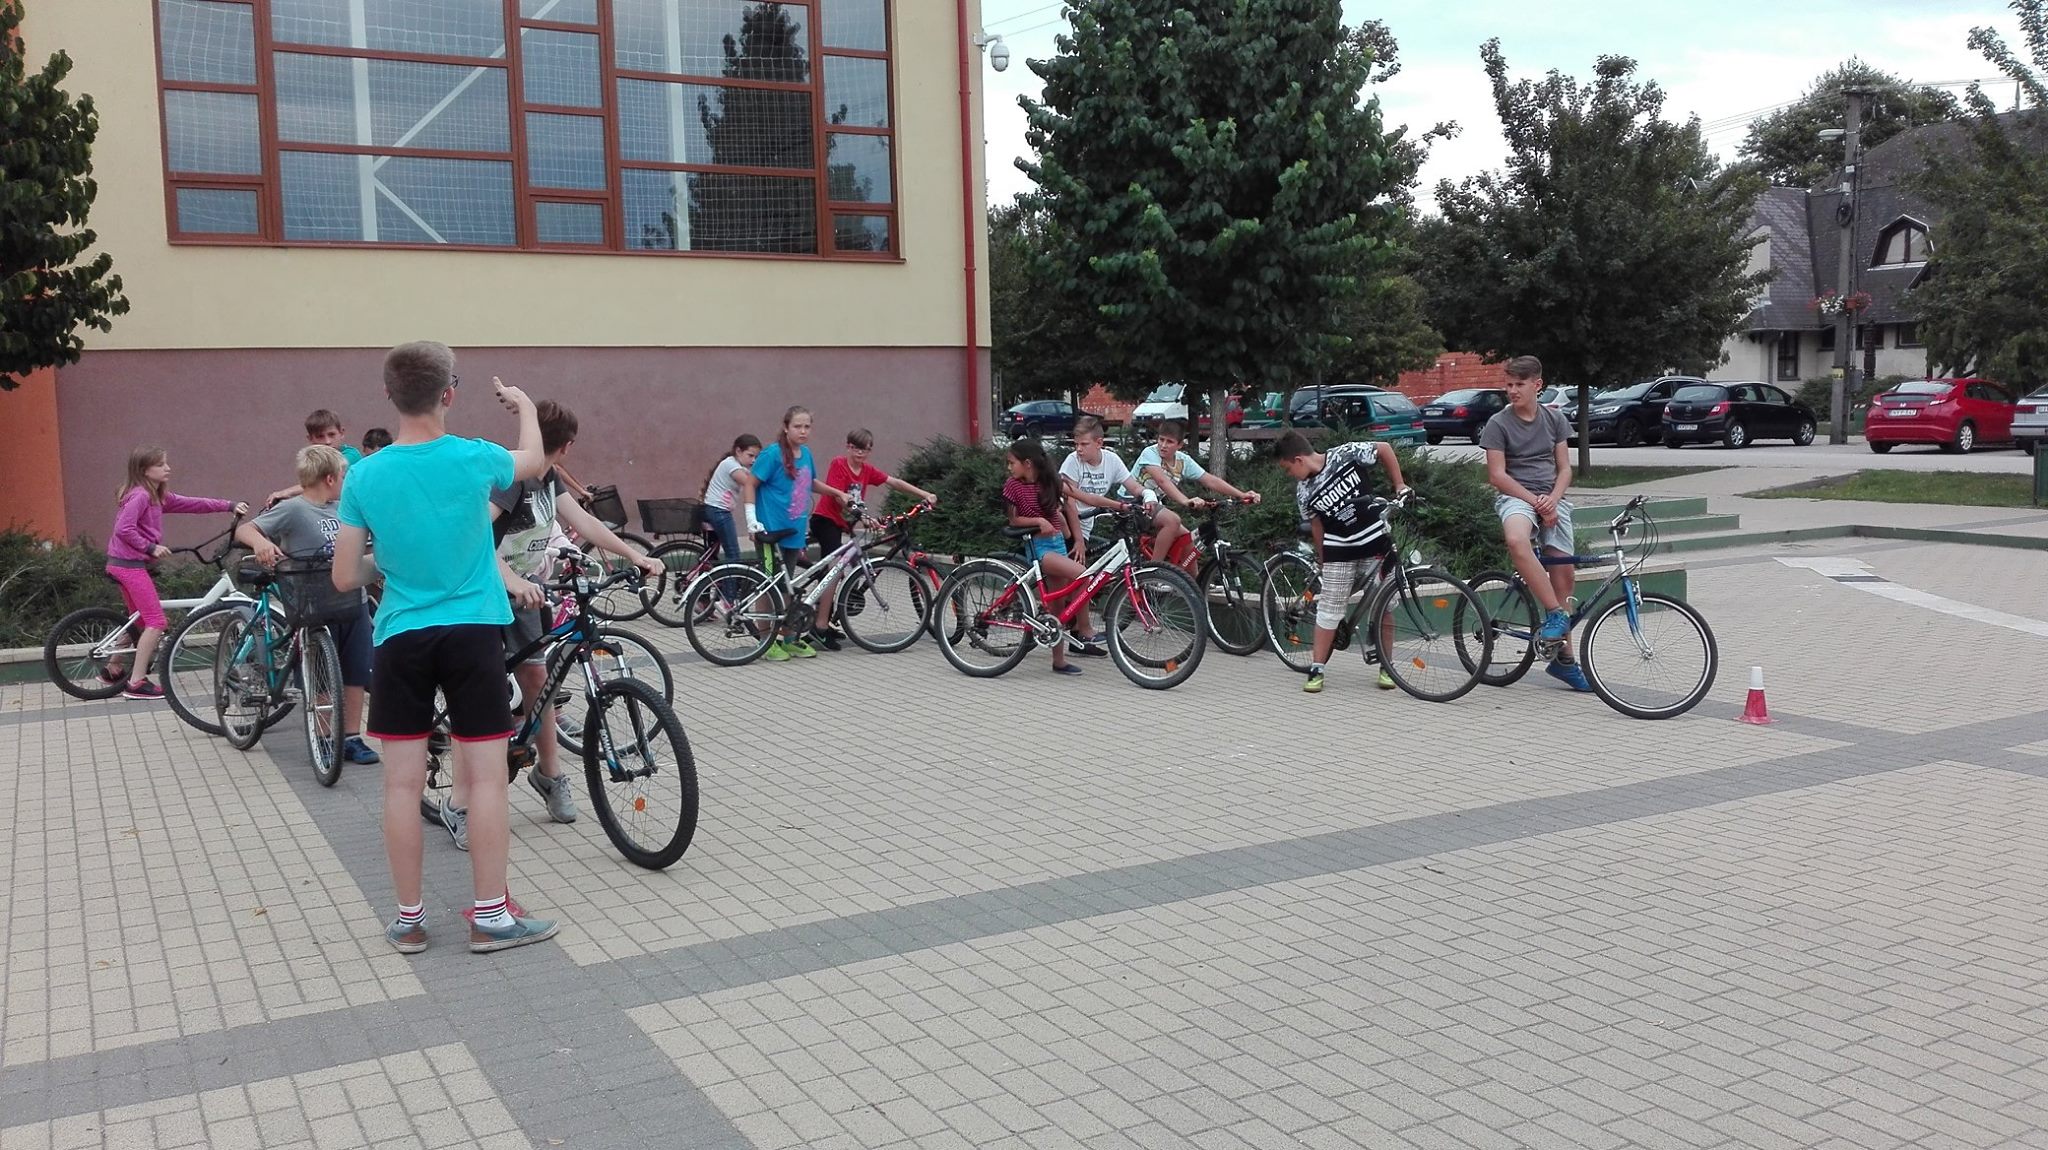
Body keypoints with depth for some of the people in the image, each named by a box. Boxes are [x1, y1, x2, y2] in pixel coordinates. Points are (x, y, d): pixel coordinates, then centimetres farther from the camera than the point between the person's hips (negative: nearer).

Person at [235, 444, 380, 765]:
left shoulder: (340, 507, 7)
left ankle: (352, 738, 19)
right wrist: (261, 542, -37)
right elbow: (243, 530, -17)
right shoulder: (293, 510, -12)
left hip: (354, 604, 6)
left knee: (355, 675, 9)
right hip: (318, 610, -6)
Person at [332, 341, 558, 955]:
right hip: (472, 633, -2)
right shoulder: (475, 459, -8)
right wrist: (525, 405, 35)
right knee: (486, 777, 4)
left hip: (400, 638, 2)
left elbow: (345, 578, -1)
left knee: (403, 783, 7)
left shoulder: (365, 476, -4)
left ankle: (409, 919, 15)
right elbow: (534, 460, 17)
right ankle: (490, 917, 8)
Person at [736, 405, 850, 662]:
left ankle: (789, 639, 22)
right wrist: (752, 519, -16)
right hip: (771, 532, -6)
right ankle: (767, 642, 9)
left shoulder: (806, 453, 8)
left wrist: (838, 493, 22)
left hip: (794, 533, 6)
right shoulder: (773, 453, -12)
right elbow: (749, 484, -11)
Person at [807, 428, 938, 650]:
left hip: (840, 523, 9)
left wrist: (925, 495, -6)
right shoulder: (838, 464, -14)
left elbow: (895, 483, 2)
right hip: (825, 519, -9)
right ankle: (821, 626, -22)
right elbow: (838, 497, -21)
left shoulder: (868, 471, 6)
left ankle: (821, 624, 28)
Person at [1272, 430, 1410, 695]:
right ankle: (1316, 669, 5)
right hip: (1339, 548, 1)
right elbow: (1317, 528, 3)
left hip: (1376, 541, -1)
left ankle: (1386, 668, 16)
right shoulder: (1303, 492, -7)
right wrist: (1323, 562, 7)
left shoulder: (1347, 455, -16)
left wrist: (1399, 486, -1)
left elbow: (1384, 449, -2)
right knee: (1328, 609, -2)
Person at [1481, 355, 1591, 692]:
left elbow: (1565, 468, 10)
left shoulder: (1555, 419, 11)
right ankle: (1556, 614, -30)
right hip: (1515, 496, -4)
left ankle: (1563, 658, 10)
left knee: (1564, 573, -2)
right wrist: (1535, 501, -14)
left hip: (1552, 499, 4)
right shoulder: (1498, 423, -1)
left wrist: (1552, 499, -9)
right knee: (1517, 541, -39)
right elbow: (1497, 475, -6)